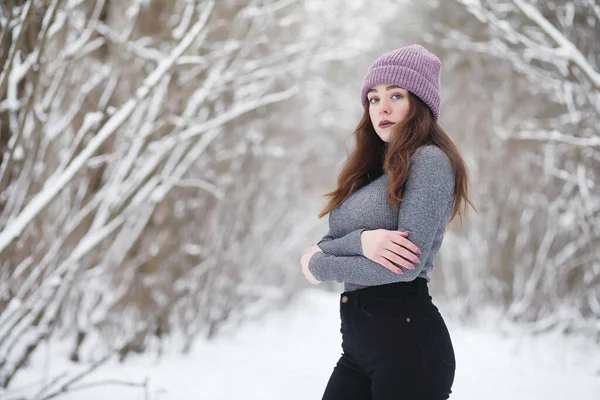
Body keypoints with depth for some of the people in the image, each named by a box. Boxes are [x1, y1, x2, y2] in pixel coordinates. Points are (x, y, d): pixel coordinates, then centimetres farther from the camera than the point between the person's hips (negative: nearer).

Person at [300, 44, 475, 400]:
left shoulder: (429, 159, -8)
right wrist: (361, 240, -16)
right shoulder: (370, 171, 16)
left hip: (408, 338, -7)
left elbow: (407, 265, -17)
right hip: (358, 341, 7)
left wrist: (318, 266, -3)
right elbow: (323, 247, 7)